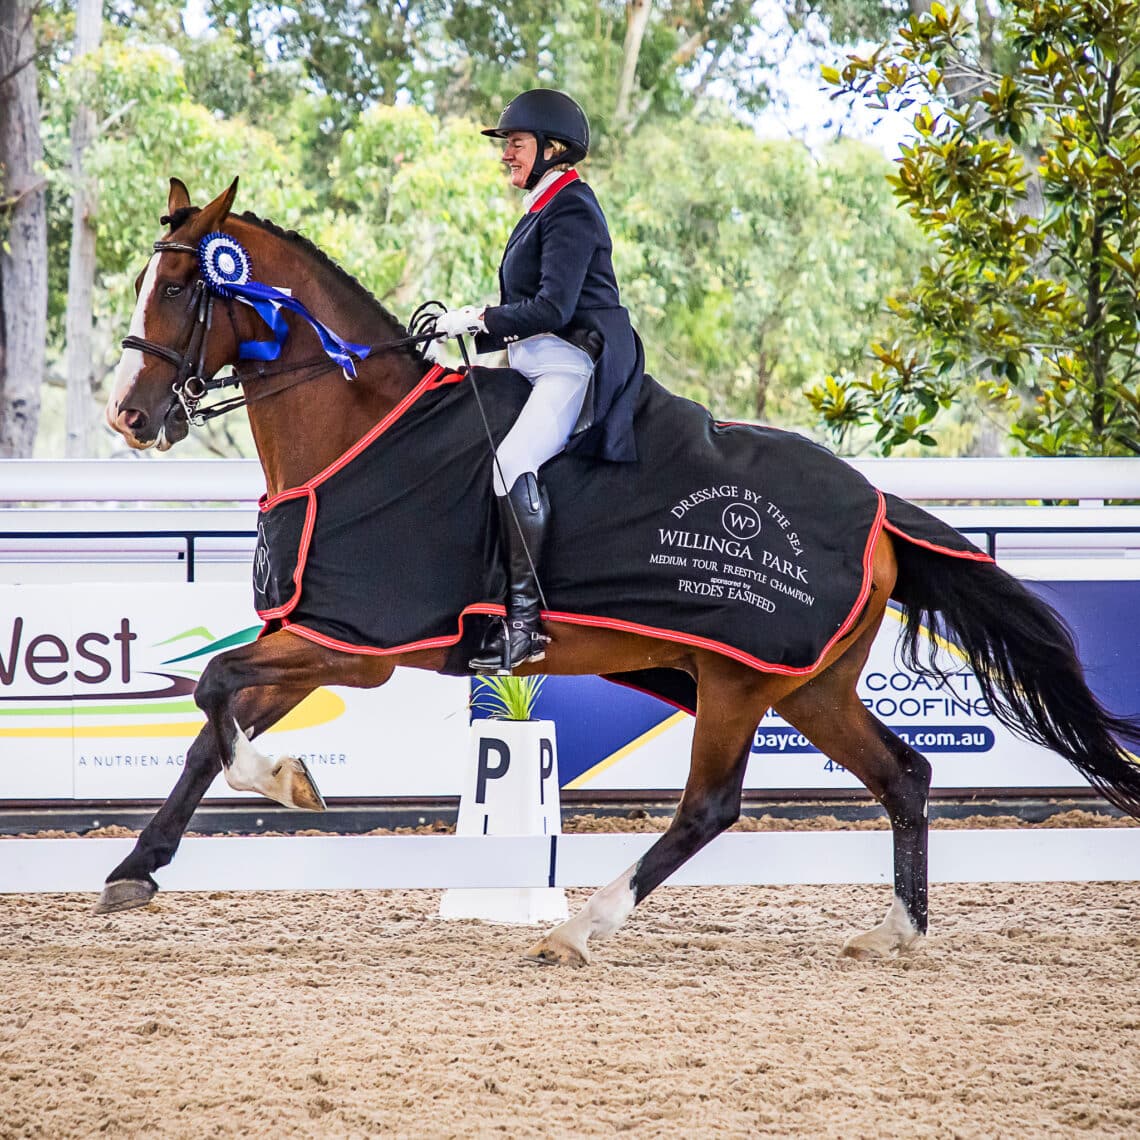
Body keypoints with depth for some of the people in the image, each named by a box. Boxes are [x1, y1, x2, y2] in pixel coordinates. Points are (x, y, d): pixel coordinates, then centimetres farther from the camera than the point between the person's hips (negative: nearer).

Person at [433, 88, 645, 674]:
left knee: (513, 460, -30)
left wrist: (481, 318, -14)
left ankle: (523, 619, -32)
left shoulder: (569, 210, -9)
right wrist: (468, 332, 14)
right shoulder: (542, 210, 22)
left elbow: (553, 308, -19)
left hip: (577, 362, -12)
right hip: (541, 364, 12)